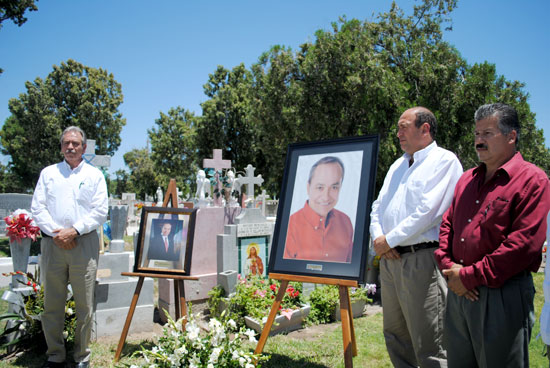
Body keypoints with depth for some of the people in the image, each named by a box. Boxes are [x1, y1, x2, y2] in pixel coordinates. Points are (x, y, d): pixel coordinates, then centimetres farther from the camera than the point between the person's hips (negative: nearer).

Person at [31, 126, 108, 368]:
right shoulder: (48, 173, 14)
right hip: (52, 243, 2)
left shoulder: (95, 175, 9)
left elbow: (100, 212, 1)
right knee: (52, 303, 5)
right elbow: (37, 208, 6)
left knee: (84, 305, 2)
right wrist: (55, 233, -8)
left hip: (84, 243, -1)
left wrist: (74, 230, -11)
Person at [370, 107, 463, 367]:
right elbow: (378, 206, 18)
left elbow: (427, 211, -17)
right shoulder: (398, 165, 20)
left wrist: (390, 239, -12)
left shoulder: (444, 160, -5)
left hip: (420, 258, -8)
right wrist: (378, 238, -1)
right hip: (389, 258, 8)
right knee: (395, 336, 15)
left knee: (428, 346, -3)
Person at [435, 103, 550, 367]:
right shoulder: (467, 179, 14)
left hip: (503, 295, -6)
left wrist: (471, 275, -16)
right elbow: (447, 225, 14)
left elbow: (524, 244, -17)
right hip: (459, 291, 7)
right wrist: (449, 268, -3)